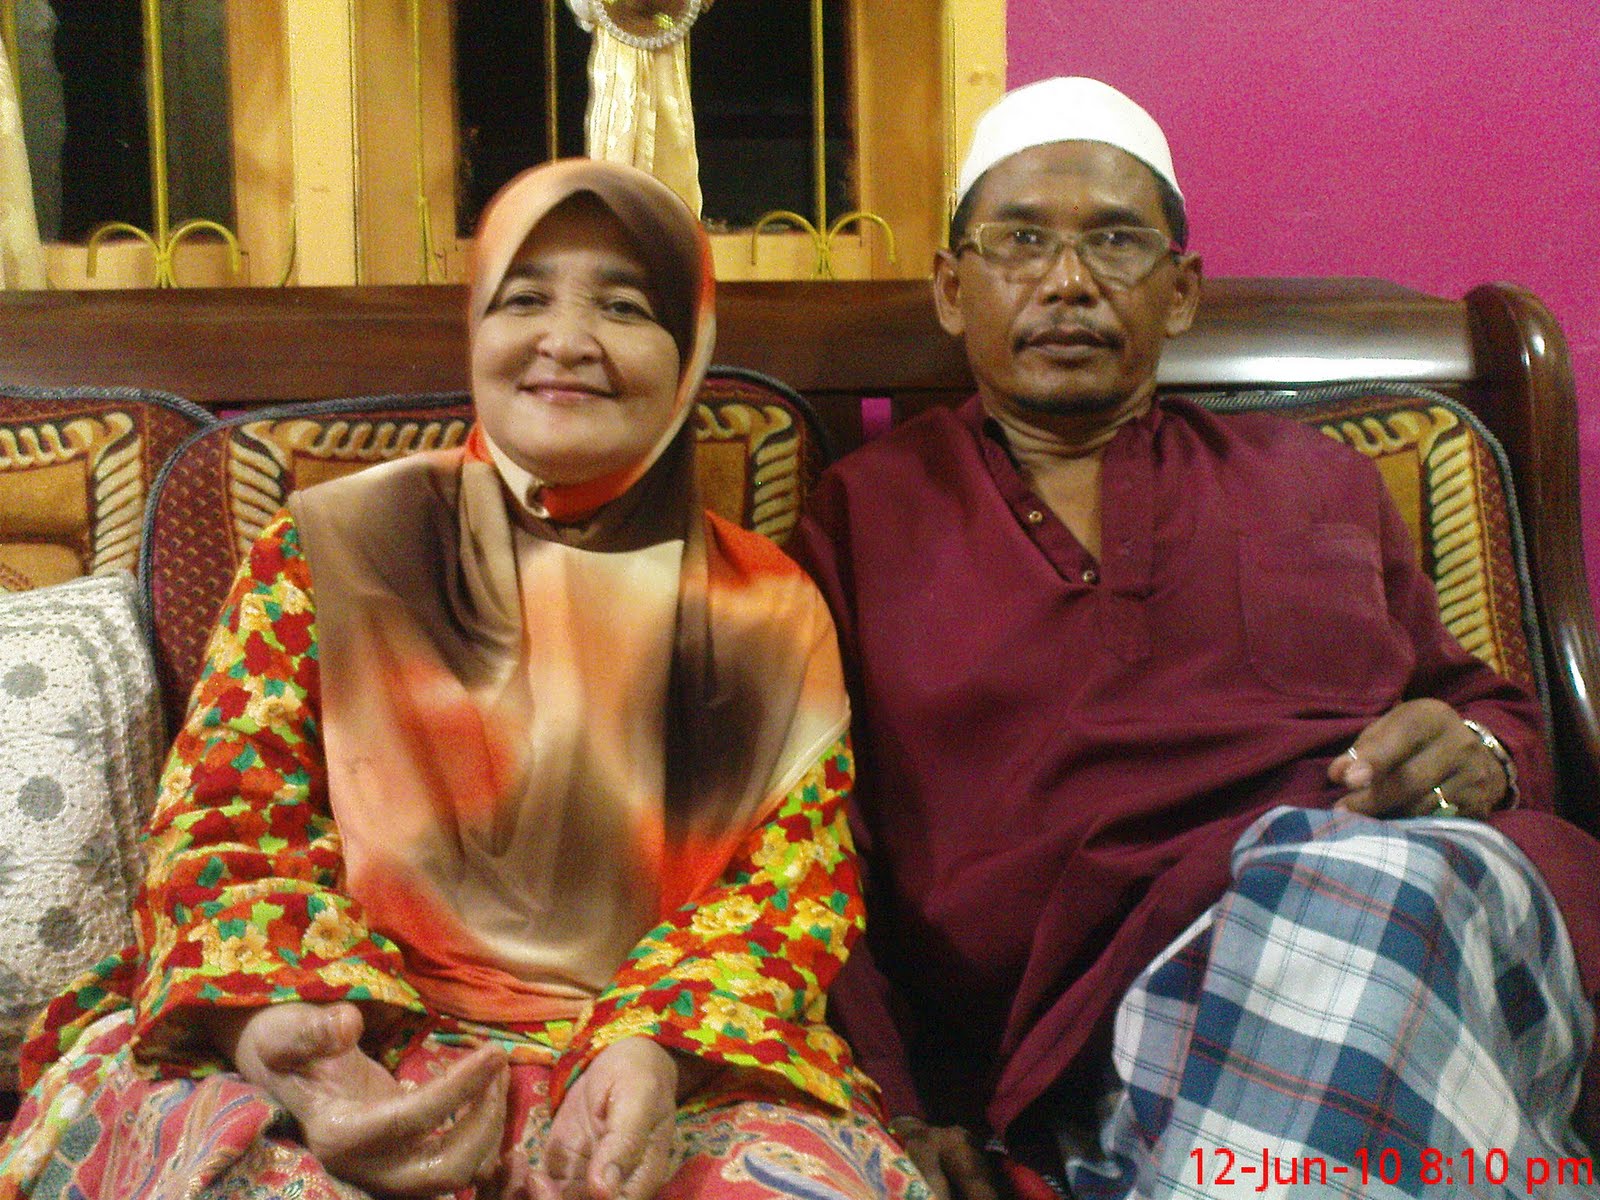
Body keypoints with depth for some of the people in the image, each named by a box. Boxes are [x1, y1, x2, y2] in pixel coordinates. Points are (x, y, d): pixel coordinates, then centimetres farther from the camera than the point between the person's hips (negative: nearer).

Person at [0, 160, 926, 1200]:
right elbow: (231, 821, 2)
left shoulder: (768, 610, 10)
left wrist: (657, 1045, -18)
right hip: (360, 1048, 0)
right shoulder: (331, 550, 7)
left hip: (681, 1064, 1)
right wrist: (275, 1021, -20)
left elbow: (798, 871, 3)